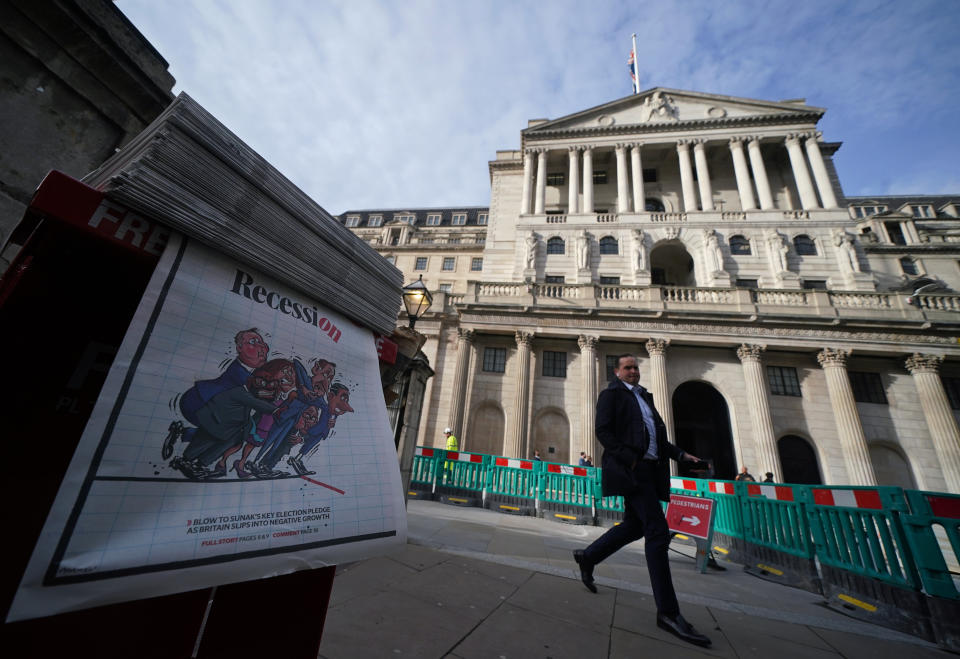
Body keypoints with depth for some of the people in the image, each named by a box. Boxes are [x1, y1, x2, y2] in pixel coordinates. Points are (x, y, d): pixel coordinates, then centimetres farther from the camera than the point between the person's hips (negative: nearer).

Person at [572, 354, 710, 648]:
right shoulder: (611, 394, -2)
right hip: (631, 470, -8)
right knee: (658, 532, -9)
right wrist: (629, 458, -19)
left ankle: (587, 557, 31)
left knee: (633, 527, 14)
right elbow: (603, 431, -11)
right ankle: (668, 612, 2)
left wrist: (679, 454, 12)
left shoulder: (644, 396, 22)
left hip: (648, 471, 9)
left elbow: (655, 434, 24)